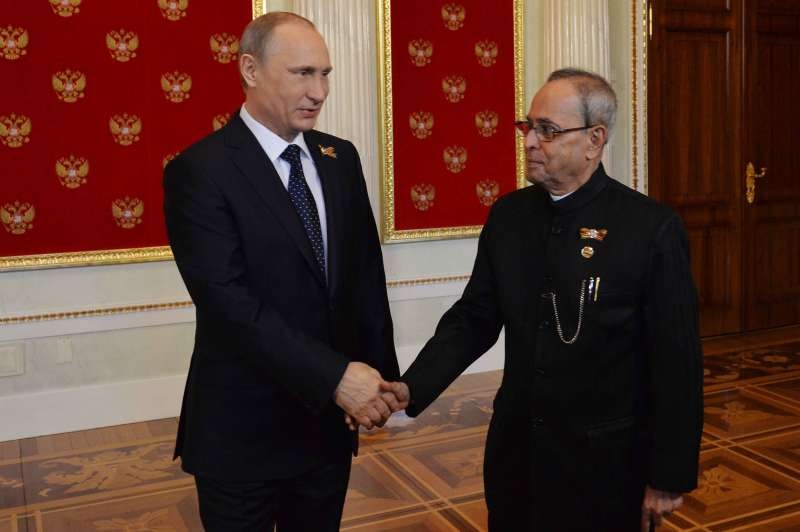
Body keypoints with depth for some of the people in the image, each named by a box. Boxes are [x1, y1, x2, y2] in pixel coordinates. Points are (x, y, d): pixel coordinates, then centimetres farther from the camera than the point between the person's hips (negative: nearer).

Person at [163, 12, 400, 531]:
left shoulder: (341, 159, 6)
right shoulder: (200, 171, -13)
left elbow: (367, 275, 7)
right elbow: (228, 300, -22)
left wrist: (382, 375, -1)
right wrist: (334, 375, -26)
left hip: (329, 421, 5)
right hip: (244, 430, -5)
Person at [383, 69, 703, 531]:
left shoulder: (652, 228, -14)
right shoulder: (507, 215, 0)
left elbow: (677, 361, -11)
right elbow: (473, 318, 2)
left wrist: (671, 477, -7)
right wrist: (412, 388, -12)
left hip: (607, 458, -4)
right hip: (515, 447, 4)